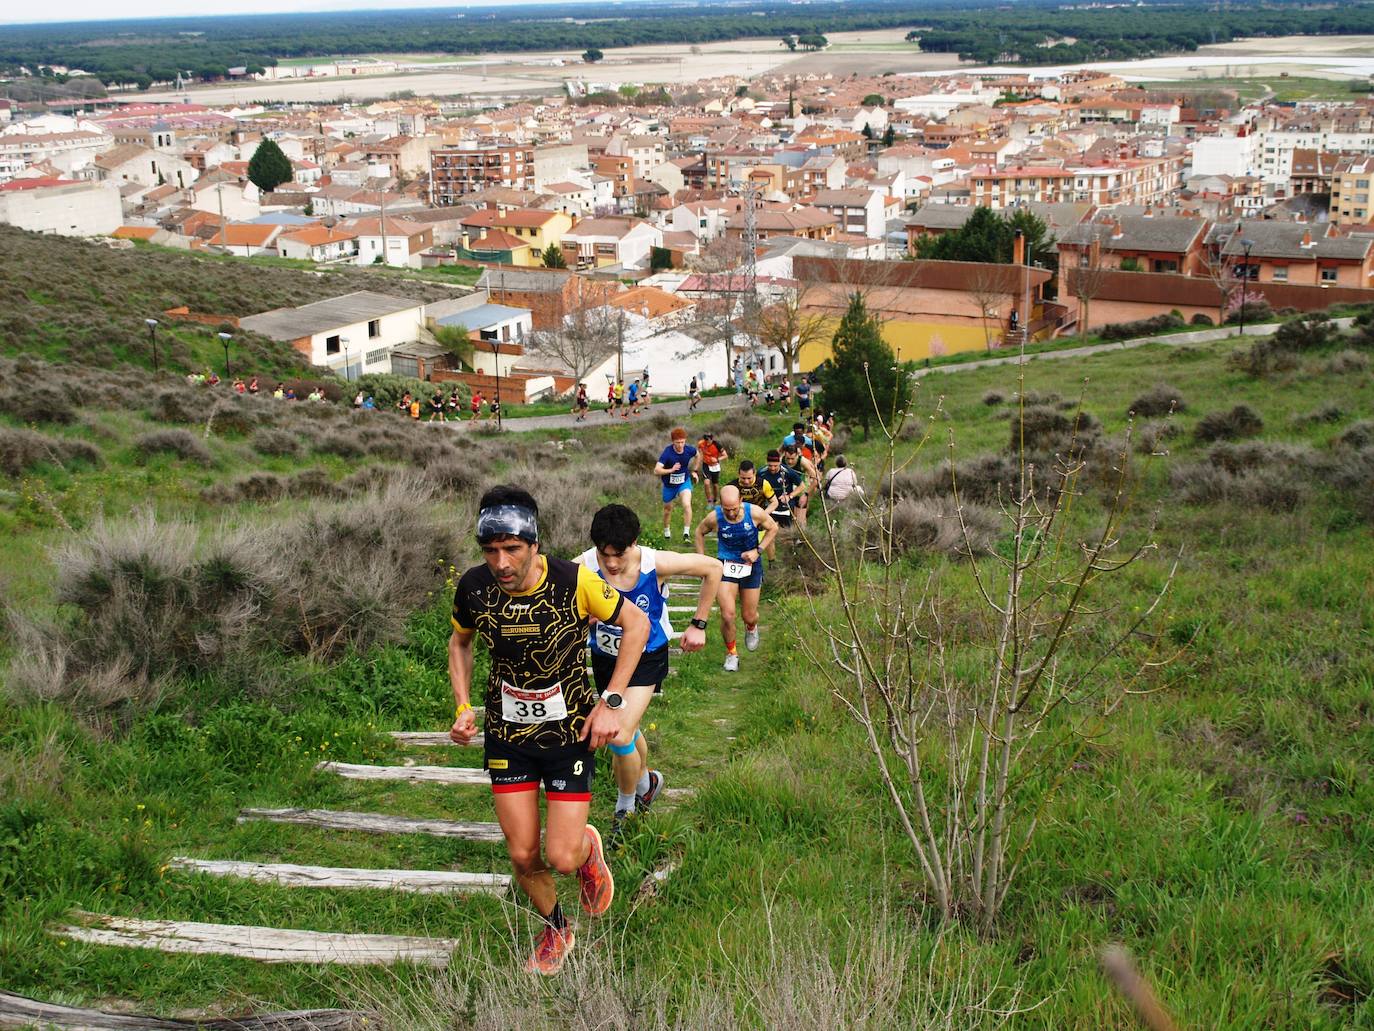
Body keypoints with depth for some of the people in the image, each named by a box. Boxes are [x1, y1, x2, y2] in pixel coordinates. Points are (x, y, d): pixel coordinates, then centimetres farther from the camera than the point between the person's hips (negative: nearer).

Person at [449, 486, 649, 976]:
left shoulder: (573, 581, -24)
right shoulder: (474, 587, -14)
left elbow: (636, 624, -9)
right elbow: (460, 642, 8)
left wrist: (610, 702, -13)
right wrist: (463, 706, -4)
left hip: (570, 730, -2)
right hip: (507, 733, 2)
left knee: (562, 857, -7)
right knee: (524, 856, 5)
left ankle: (587, 847, 31)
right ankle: (555, 931, 35)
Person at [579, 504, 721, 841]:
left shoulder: (657, 564, -27)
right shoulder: (583, 569, -27)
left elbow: (713, 569, -11)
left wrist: (698, 624, -7)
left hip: (647, 658, -2)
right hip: (604, 658, 3)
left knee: (620, 737, -16)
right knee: (627, 731, 21)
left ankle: (626, 808, 11)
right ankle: (646, 780, 53)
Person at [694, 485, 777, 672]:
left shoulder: (754, 513, -21)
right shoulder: (714, 517, -19)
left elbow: (773, 528, -1)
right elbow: (699, 532, 3)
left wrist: (758, 551, -13)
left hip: (751, 565, 1)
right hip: (726, 565, -1)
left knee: (750, 617, 10)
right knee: (727, 615, -13)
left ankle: (751, 627, 50)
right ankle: (731, 653, 13)